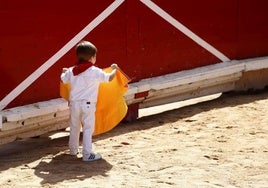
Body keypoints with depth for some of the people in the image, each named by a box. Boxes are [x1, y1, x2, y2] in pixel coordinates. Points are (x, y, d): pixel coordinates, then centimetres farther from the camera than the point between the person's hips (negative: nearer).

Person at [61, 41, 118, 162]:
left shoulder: (72, 71, 4)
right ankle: (87, 154, -5)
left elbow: (63, 79, 19)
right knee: (88, 129, -2)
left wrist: (64, 72, 41)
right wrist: (115, 69, 15)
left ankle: (73, 150, 32)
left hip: (74, 103, 5)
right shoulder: (95, 72, -10)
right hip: (88, 104, -5)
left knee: (74, 127, 19)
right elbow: (109, 78, -5)